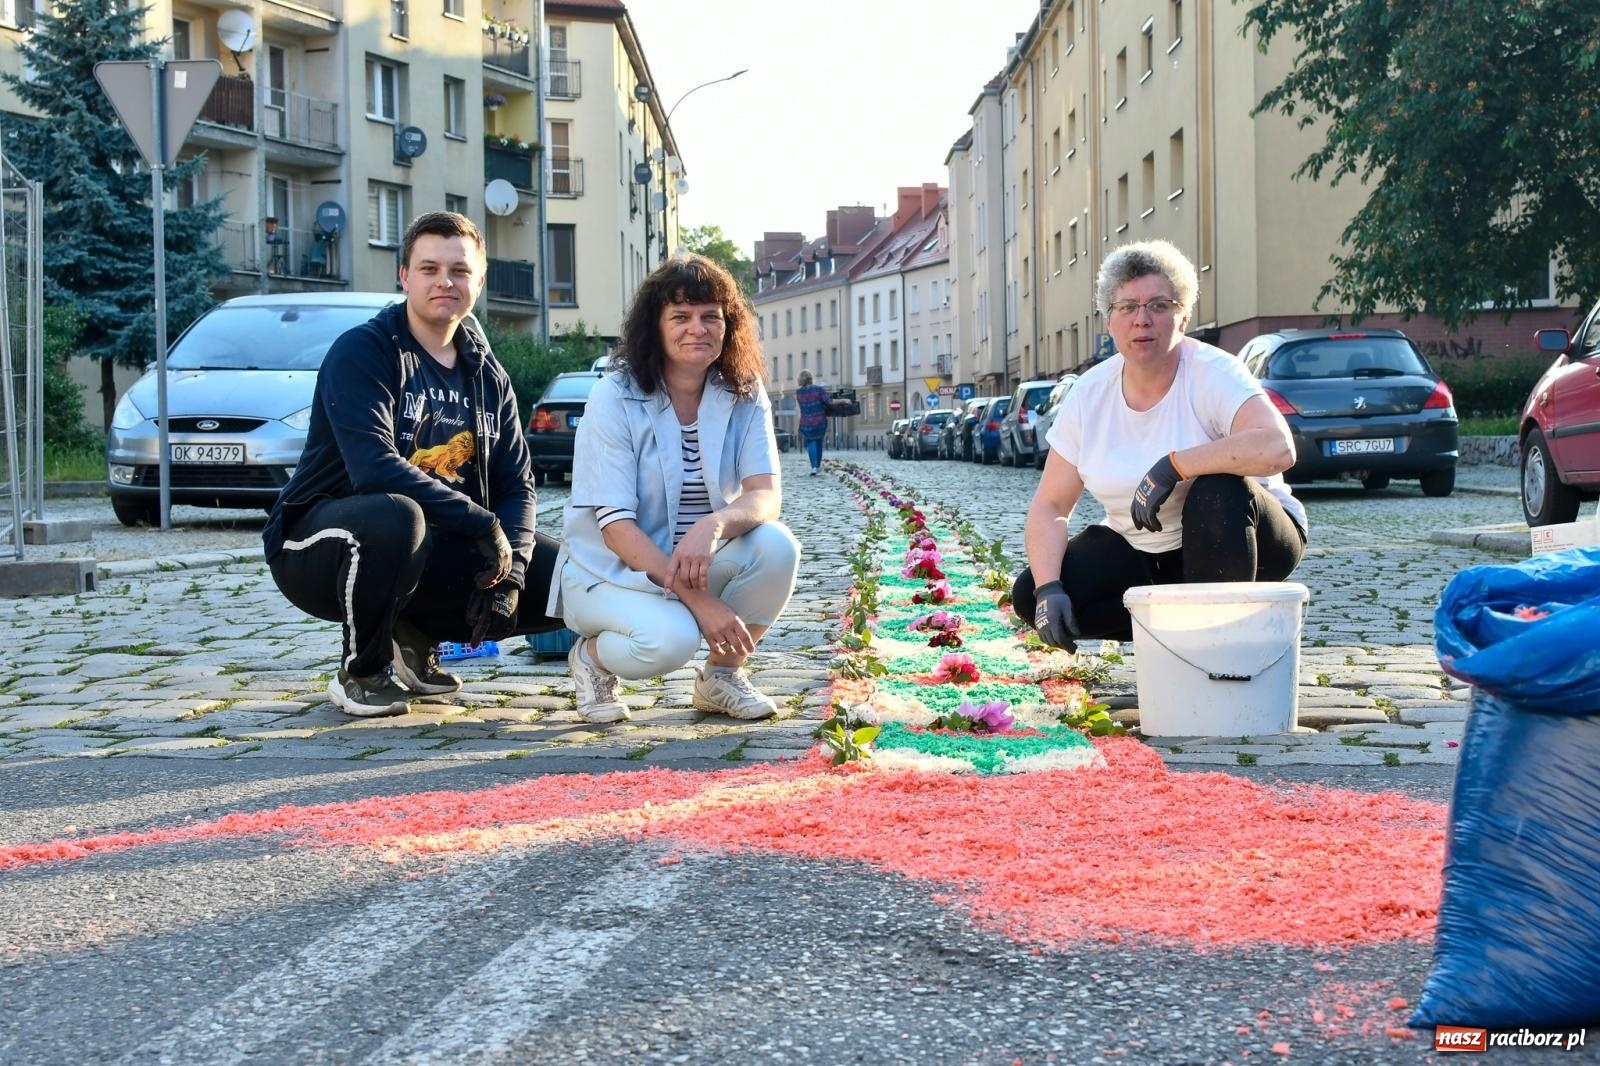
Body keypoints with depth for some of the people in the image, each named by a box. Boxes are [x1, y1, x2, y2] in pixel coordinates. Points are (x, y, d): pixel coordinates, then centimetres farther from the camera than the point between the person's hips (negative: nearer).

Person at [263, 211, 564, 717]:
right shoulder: (361, 352, -13)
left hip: (435, 551, 6)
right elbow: (375, 469, -26)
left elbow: (516, 485, 4)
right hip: (324, 540, -6)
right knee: (394, 516, -40)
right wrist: (482, 523, -26)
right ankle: (362, 672, -12)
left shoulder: (487, 375, 8)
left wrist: (509, 574, -13)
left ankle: (414, 638, 14)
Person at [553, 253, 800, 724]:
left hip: (701, 561, 4)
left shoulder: (744, 393, -5)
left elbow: (766, 495, -16)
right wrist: (700, 601, -30)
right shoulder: (614, 398, -16)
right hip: (611, 570, -4)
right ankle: (592, 654, 3)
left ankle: (721, 675, 0)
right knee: (669, 639, -35)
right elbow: (615, 525, -21)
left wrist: (714, 525, -40)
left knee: (776, 545, -25)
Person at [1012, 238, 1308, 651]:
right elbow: (1050, 505, -6)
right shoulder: (1089, 395, -5)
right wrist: (1048, 589, -23)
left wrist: (1173, 466, -38)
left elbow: (1278, 448, -38)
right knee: (1029, 595, -16)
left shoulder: (1212, 374, -18)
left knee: (1220, 490, -37)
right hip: (1138, 553, 4)